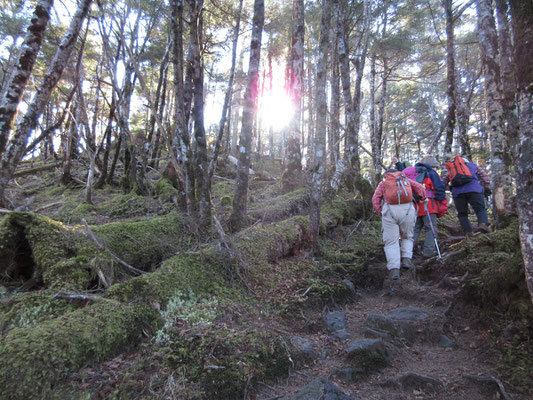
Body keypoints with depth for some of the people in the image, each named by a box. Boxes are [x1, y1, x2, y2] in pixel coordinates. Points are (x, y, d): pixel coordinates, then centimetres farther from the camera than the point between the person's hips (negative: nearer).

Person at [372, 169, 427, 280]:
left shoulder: (383, 183, 22)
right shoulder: (406, 179, 26)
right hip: (407, 209, 1)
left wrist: (380, 213, 5)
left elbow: (375, 199, 7)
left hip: (390, 210, -1)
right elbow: (419, 188, 13)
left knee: (391, 241, 3)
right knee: (407, 237, 22)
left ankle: (394, 269, -11)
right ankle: (406, 259, 3)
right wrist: (422, 198, 29)